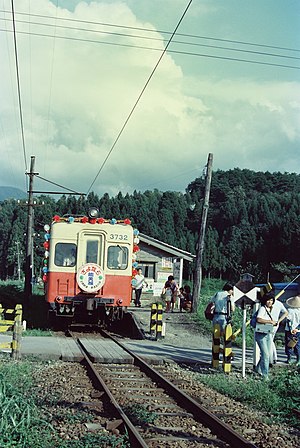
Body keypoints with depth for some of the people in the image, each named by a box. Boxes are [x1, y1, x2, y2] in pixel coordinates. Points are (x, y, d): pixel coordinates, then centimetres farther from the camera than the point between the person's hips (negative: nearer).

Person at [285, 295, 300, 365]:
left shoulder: (290, 310, -10)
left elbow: (288, 320, -13)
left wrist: (290, 329, -13)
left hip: (289, 331, -2)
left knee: (288, 345, 8)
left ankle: (289, 359, 9)